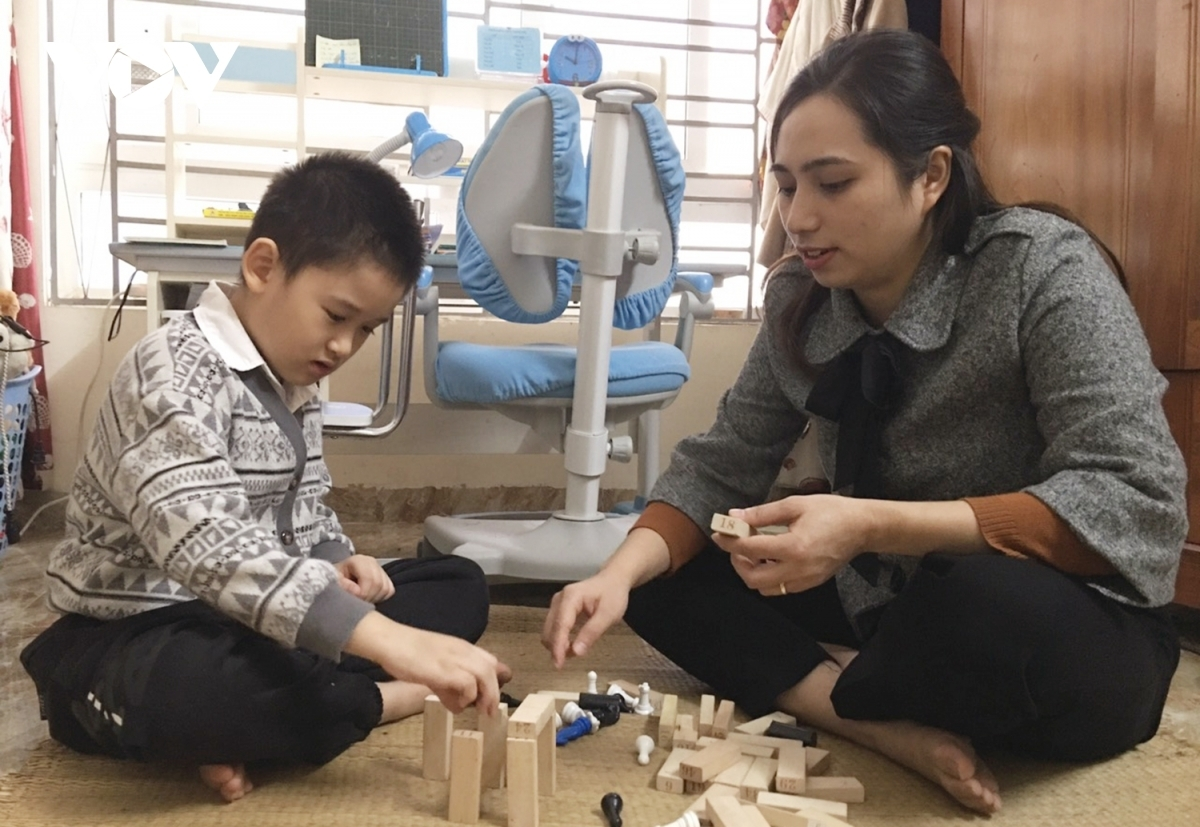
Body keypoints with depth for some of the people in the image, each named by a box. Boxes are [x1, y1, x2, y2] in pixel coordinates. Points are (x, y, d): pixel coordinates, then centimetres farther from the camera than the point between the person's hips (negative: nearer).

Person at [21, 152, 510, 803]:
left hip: (252, 622, 9)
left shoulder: (293, 383, 7)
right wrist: (386, 639, -46)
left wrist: (336, 564, -6)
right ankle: (388, 699, -16)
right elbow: (211, 549, -38)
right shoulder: (175, 374, -22)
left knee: (460, 586, 2)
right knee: (188, 687, -44)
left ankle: (250, 723, -15)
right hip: (136, 634, -8)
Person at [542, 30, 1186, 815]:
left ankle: (818, 693, -8)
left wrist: (872, 528, -36)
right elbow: (722, 465, -2)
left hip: (1072, 640, -5)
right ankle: (891, 728, -19)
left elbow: (1142, 507, -27)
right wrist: (621, 573, -22)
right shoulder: (801, 299, -5)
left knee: (997, 607, -40)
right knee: (662, 578, -5)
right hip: (891, 612, 5)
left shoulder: (1042, 269, -21)